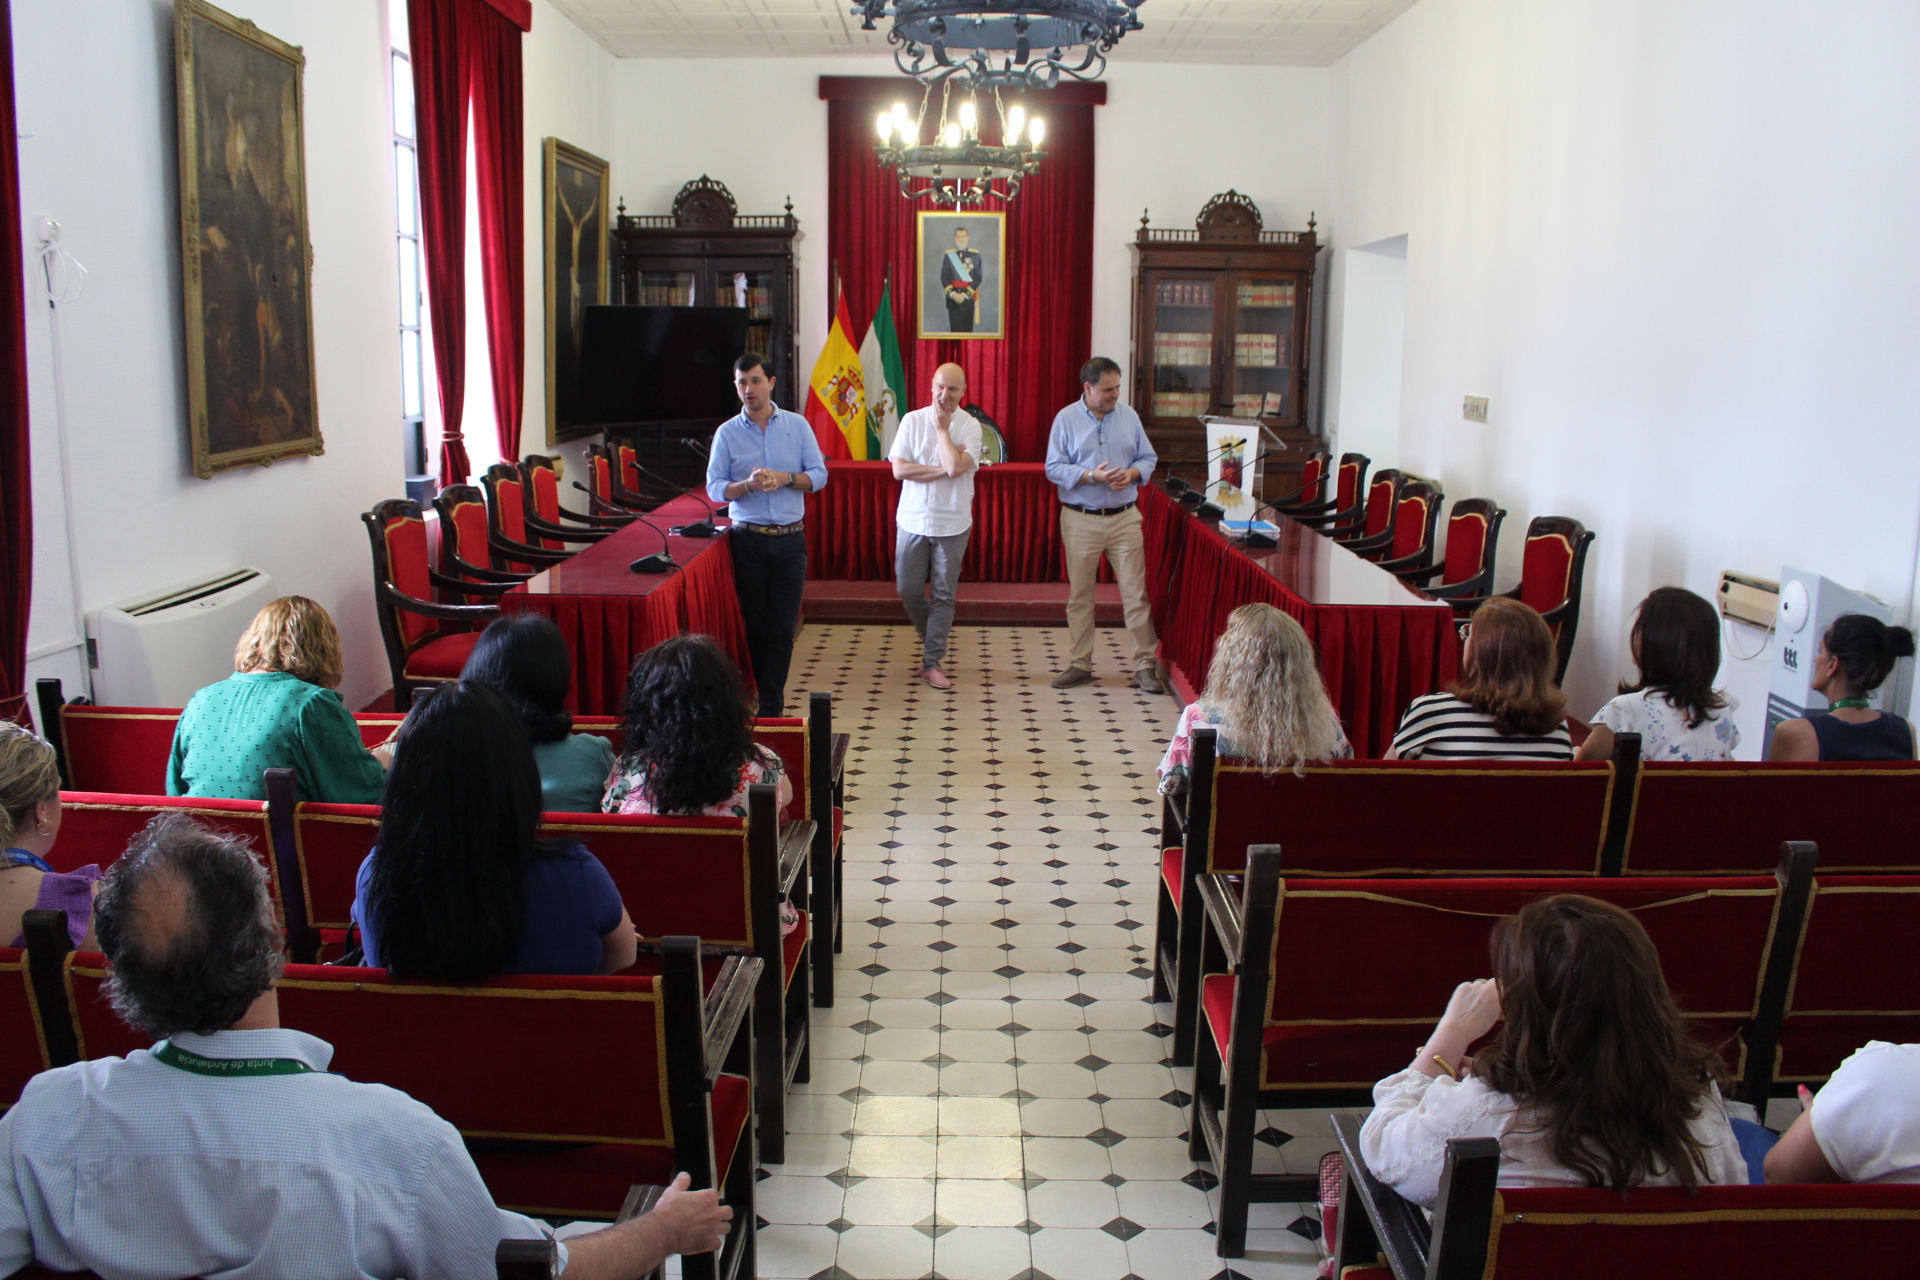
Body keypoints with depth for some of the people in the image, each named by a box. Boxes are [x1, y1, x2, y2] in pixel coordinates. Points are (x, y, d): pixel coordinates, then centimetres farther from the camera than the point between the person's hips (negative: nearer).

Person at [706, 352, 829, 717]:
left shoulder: (797, 425, 4)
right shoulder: (726, 433, 3)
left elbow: (819, 475, 3)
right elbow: (714, 487, 0)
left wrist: (785, 478, -14)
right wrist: (748, 485, -18)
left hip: (790, 539, 0)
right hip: (748, 539, 0)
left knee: (783, 626, -2)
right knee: (755, 622, 5)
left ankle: (770, 707, 4)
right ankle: (770, 694, 19)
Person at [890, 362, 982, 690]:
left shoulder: (969, 426, -4)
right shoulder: (912, 420, 1)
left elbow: (956, 467, -21)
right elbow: (899, 469, -8)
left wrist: (943, 428, -10)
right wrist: (943, 469, -14)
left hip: (952, 524, -2)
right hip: (913, 519, 2)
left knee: (943, 594, 3)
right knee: (908, 590, 6)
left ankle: (932, 663, 11)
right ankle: (932, 638, 33)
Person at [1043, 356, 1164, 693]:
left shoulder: (1129, 415, 6)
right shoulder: (1066, 419, -2)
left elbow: (1148, 458, 10)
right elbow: (1054, 467, -6)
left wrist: (1133, 473, -11)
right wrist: (1092, 476, -19)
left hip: (1125, 517, 2)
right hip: (1081, 520, -1)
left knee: (1136, 592, 0)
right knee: (1079, 595, 7)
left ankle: (1145, 665, 9)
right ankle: (1080, 664, 18)